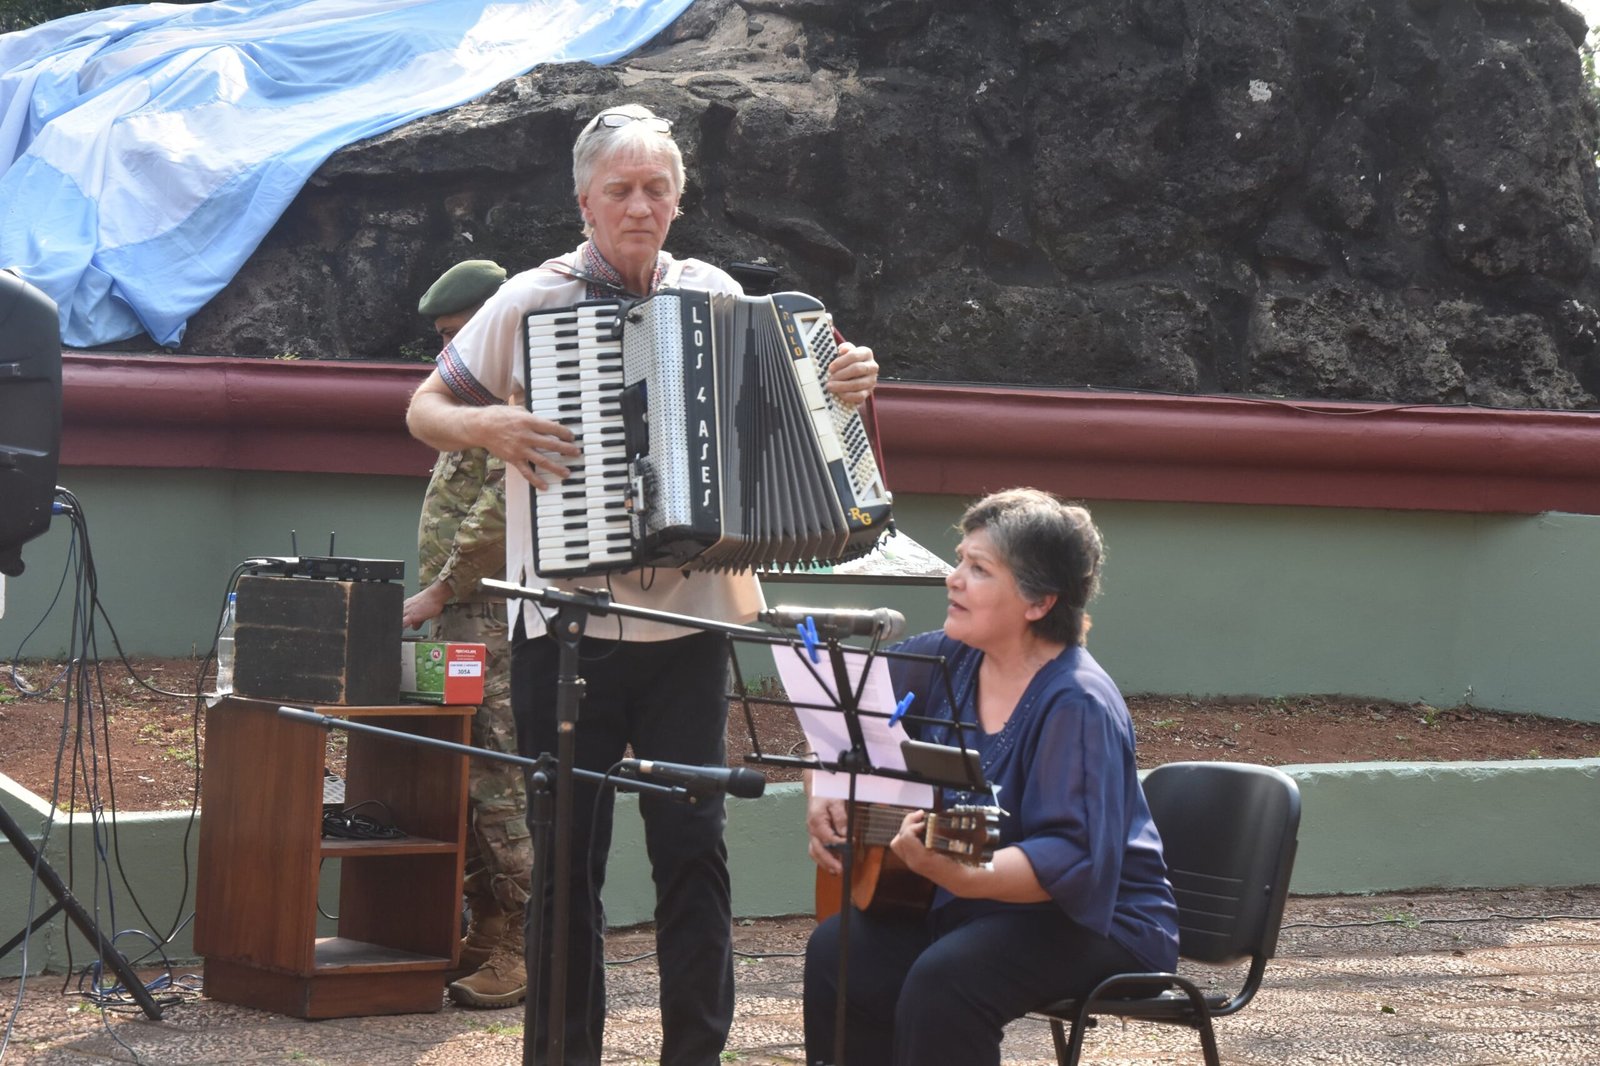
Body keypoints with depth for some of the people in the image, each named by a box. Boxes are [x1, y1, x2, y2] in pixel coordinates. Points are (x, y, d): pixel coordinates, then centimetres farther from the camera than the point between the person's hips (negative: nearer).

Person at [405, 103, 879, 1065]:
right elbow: (423, 411, 4)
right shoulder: (533, 300, -2)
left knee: (694, 846, 2)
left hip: (688, 624, 2)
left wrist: (844, 386, -1)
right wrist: (490, 426, -16)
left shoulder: (715, 296, 6)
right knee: (568, 857, 6)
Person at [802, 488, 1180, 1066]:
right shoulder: (953, 660, -1)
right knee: (838, 953, -14)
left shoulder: (1079, 706, -24)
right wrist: (825, 790, -1)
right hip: (971, 910, 7)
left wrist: (963, 875, -47)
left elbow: (1073, 862, -32)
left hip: (1099, 926, -7)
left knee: (945, 978, -31)